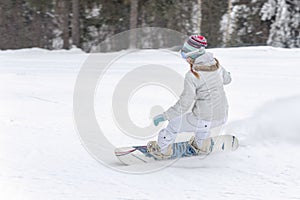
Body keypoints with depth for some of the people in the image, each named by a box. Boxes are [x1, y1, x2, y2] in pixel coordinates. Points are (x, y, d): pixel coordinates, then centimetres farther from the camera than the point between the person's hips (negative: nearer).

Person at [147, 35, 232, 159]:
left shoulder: (192, 76, -21)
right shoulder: (216, 64, -3)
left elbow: (183, 105, -19)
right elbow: (227, 79, 18)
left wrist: (164, 116, -10)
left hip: (205, 121, -6)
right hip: (222, 117, 6)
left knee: (176, 122, 19)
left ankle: (162, 150, 40)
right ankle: (200, 144, 51)